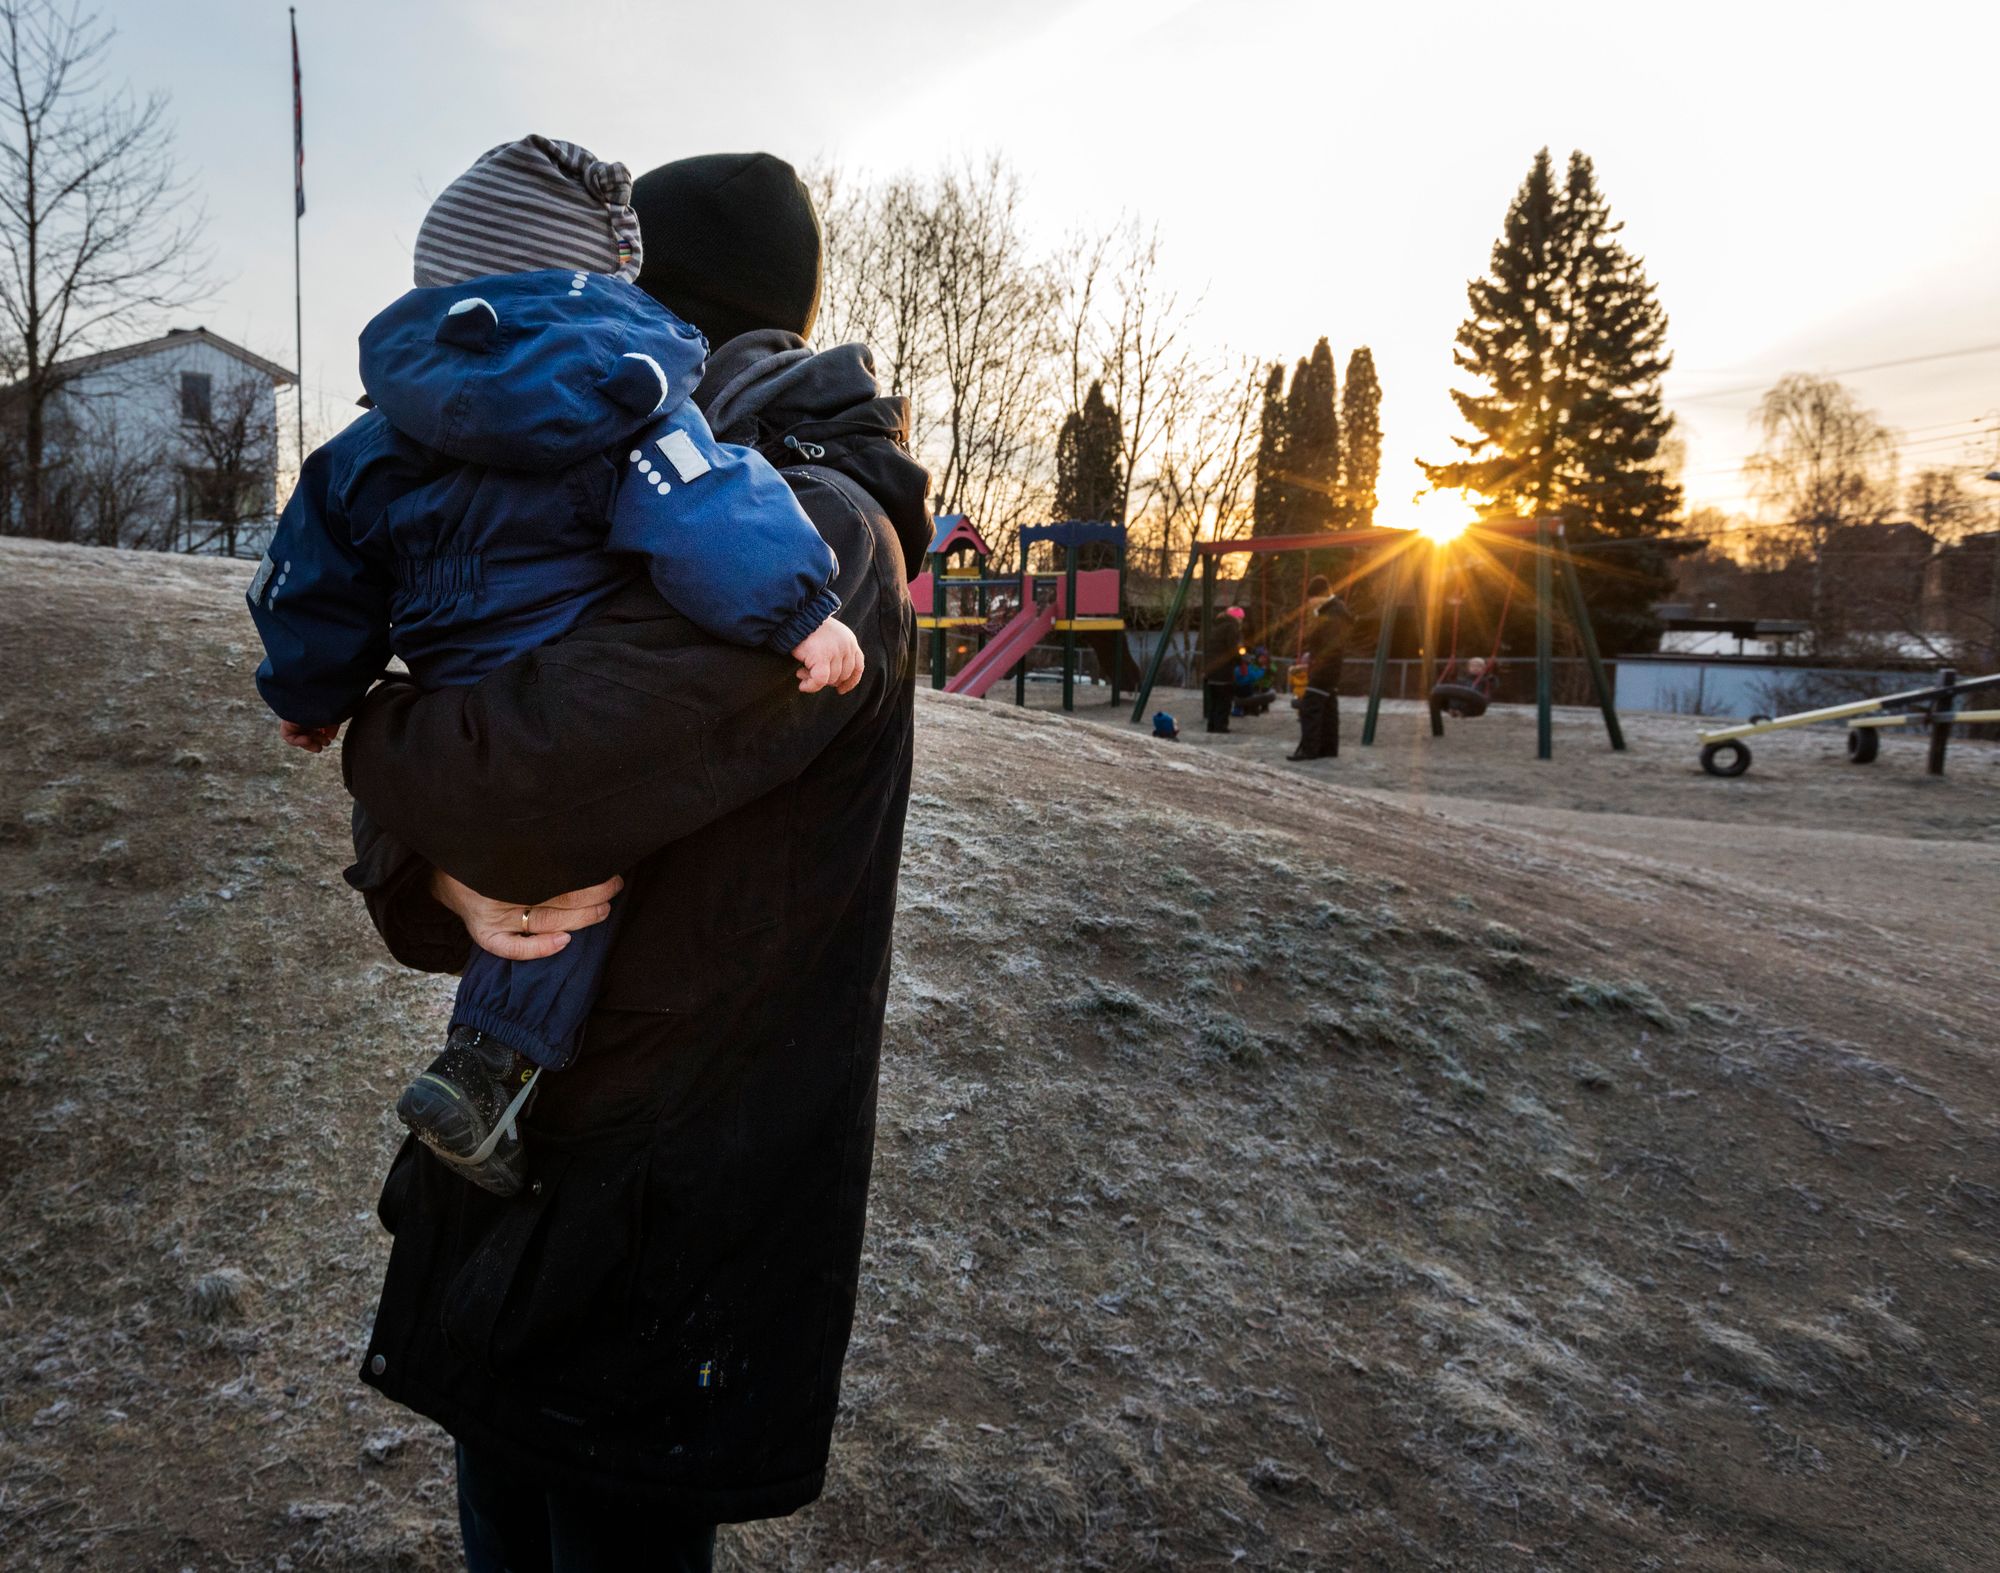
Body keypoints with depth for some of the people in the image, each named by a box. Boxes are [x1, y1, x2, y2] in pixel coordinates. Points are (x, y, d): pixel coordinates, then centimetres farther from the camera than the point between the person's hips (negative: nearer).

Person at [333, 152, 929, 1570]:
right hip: (537, 1142, 8)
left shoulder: (813, 534, -20)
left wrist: (378, 731, -10)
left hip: (671, 1206, -8)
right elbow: (417, 787, 5)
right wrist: (447, 876, -19)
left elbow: (530, 778, -33)